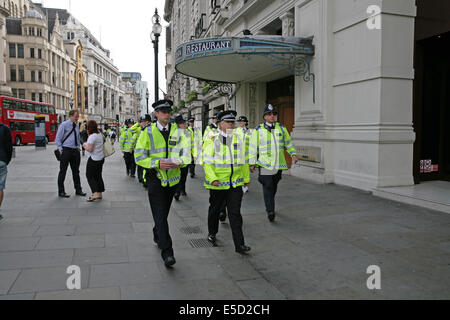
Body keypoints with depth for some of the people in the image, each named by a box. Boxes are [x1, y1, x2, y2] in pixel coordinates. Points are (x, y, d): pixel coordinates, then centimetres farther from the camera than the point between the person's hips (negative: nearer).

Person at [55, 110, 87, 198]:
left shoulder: (76, 126, 13)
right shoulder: (64, 125, -5)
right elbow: (57, 139, -7)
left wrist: (78, 147, 13)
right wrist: (61, 149, -12)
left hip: (75, 151, 6)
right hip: (66, 150, -6)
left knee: (76, 171, 11)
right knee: (63, 171, 0)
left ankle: (78, 190, 19)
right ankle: (61, 192, 7)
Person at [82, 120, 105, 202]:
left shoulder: (92, 136, -19)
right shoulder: (100, 135, 9)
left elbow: (90, 149, -22)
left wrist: (84, 145, -4)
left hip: (94, 159, -9)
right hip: (101, 158, 9)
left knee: (90, 176, 0)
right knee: (98, 175, 15)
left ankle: (95, 193, -10)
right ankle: (100, 194, 19)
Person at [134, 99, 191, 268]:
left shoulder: (177, 131, 4)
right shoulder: (148, 132, -3)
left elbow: (186, 153, 1)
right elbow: (139, 157, -6)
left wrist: (179, 162, -22)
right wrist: (157, 163, -22)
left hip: (172, 177, 3)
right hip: (155, 178, -3)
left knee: (164, 213, 19)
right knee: (160, 215, -8)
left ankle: (157, 236, 45)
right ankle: (167, 252, -7)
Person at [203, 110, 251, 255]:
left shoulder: (238, 140, 8)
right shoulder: (212, 140, -7)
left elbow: (243, 161, 16)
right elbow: (207, 162, -11)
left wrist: (246, 178, 19)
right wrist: (213, 178, -22)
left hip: (235, 184, 3)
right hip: (217, 184, -2)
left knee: (235, 213, -1)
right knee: (215, 210, 16)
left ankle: (239, 244, 2)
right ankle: (212, 233, 41)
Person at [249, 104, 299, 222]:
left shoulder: (281, 128, 9)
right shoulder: (258, 130, 0)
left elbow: (288, 143, 17)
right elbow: (253, 147, 2)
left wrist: (293, 154, 2)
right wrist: (252, 163, 0)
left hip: (279, 164, 4)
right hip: (265, 163, -4)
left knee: (274, 187, 14)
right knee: (268, 187, -13)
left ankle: (269, 206, 35)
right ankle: (270, 211, -13)